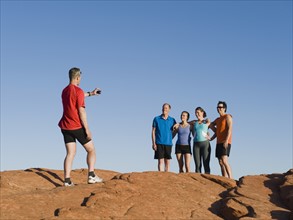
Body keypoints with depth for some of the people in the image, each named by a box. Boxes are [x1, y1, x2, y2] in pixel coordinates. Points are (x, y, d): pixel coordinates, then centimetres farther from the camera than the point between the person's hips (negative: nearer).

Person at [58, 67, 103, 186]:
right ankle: (91, 176, 1)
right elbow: (81, 111, -16)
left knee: (70, 153, 8)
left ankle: (67, 180, 0)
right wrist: (87, 129, -14)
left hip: (65, 126, 7)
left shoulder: (65, 91, 12)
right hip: (77, 126, -7)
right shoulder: (79, 91, -13)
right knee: (91, 150, 8)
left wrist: (90, 93, 45)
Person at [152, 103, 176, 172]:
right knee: (160, 161, -5)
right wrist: (154, 143, -5)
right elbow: (153, 131, 3)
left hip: (168, 143, 2)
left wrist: (170, 138, 4)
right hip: (159, 143, -2)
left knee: (167, 161, 3)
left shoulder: (172, 120, 8)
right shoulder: (156, 119, 4)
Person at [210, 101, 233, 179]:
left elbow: (229, 129, -13)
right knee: (221, 163, 2)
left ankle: (231, 178, -23)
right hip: (219, 143, 8)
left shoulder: (227, 117, -2)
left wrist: (226, 141, -24)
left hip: (225, 143, -8)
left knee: (224, 161, -21)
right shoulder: (218, 119, 21)